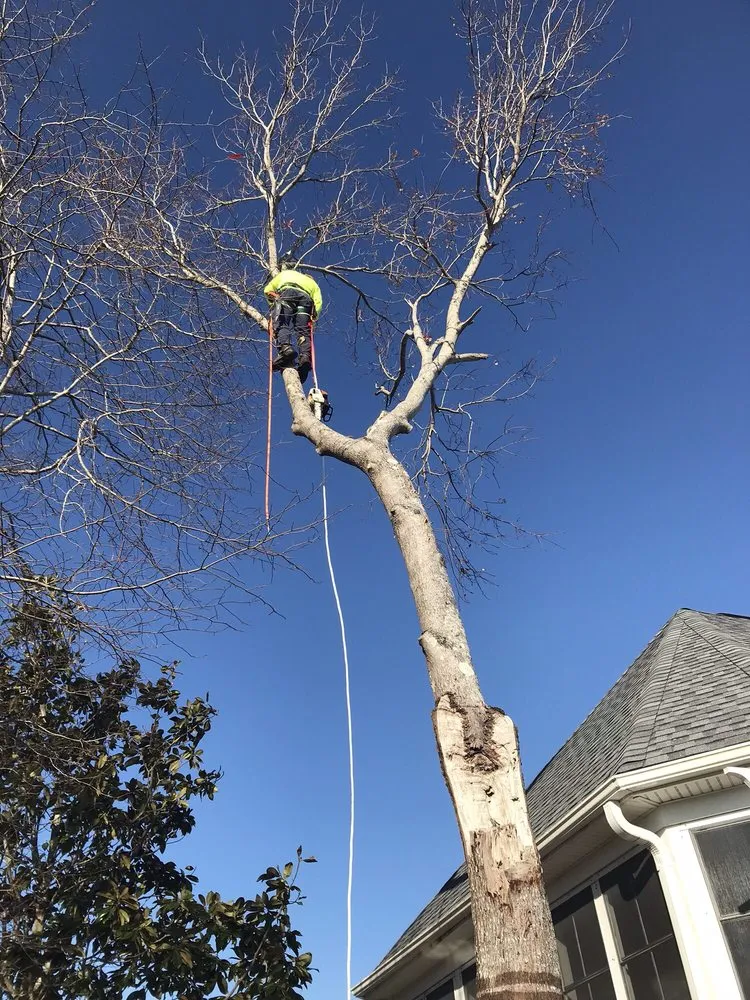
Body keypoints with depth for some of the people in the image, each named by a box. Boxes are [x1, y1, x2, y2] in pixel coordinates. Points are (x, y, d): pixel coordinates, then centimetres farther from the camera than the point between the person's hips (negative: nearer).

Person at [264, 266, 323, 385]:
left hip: (287, 292, -2)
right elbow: (318, 302, 19)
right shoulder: (312, 282, 41)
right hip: (306, 297, 2)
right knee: (303, 331, -7)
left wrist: (273, 304, 41)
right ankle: (305, 356, -33)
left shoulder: (284, 274, 41)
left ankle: (285, 348, -44)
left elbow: (267, 290, 28)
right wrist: (312, 318, 16)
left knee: (281, 325, -15)